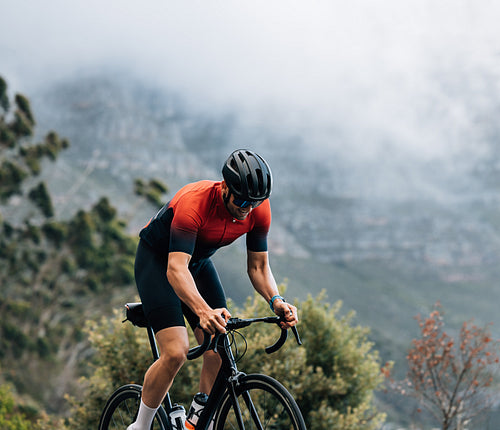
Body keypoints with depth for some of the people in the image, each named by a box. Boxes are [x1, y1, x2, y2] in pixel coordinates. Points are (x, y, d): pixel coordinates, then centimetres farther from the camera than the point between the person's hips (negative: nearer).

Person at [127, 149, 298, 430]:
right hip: (157, 260, -6)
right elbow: (176, 269, -43)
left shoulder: (259, 209, -19)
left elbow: (258, 265, -9)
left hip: (199, 261, 6)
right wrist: (203, 311, -58)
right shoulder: (194, 202, -37)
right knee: (176, 353, -20)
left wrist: (275, 300, -29)